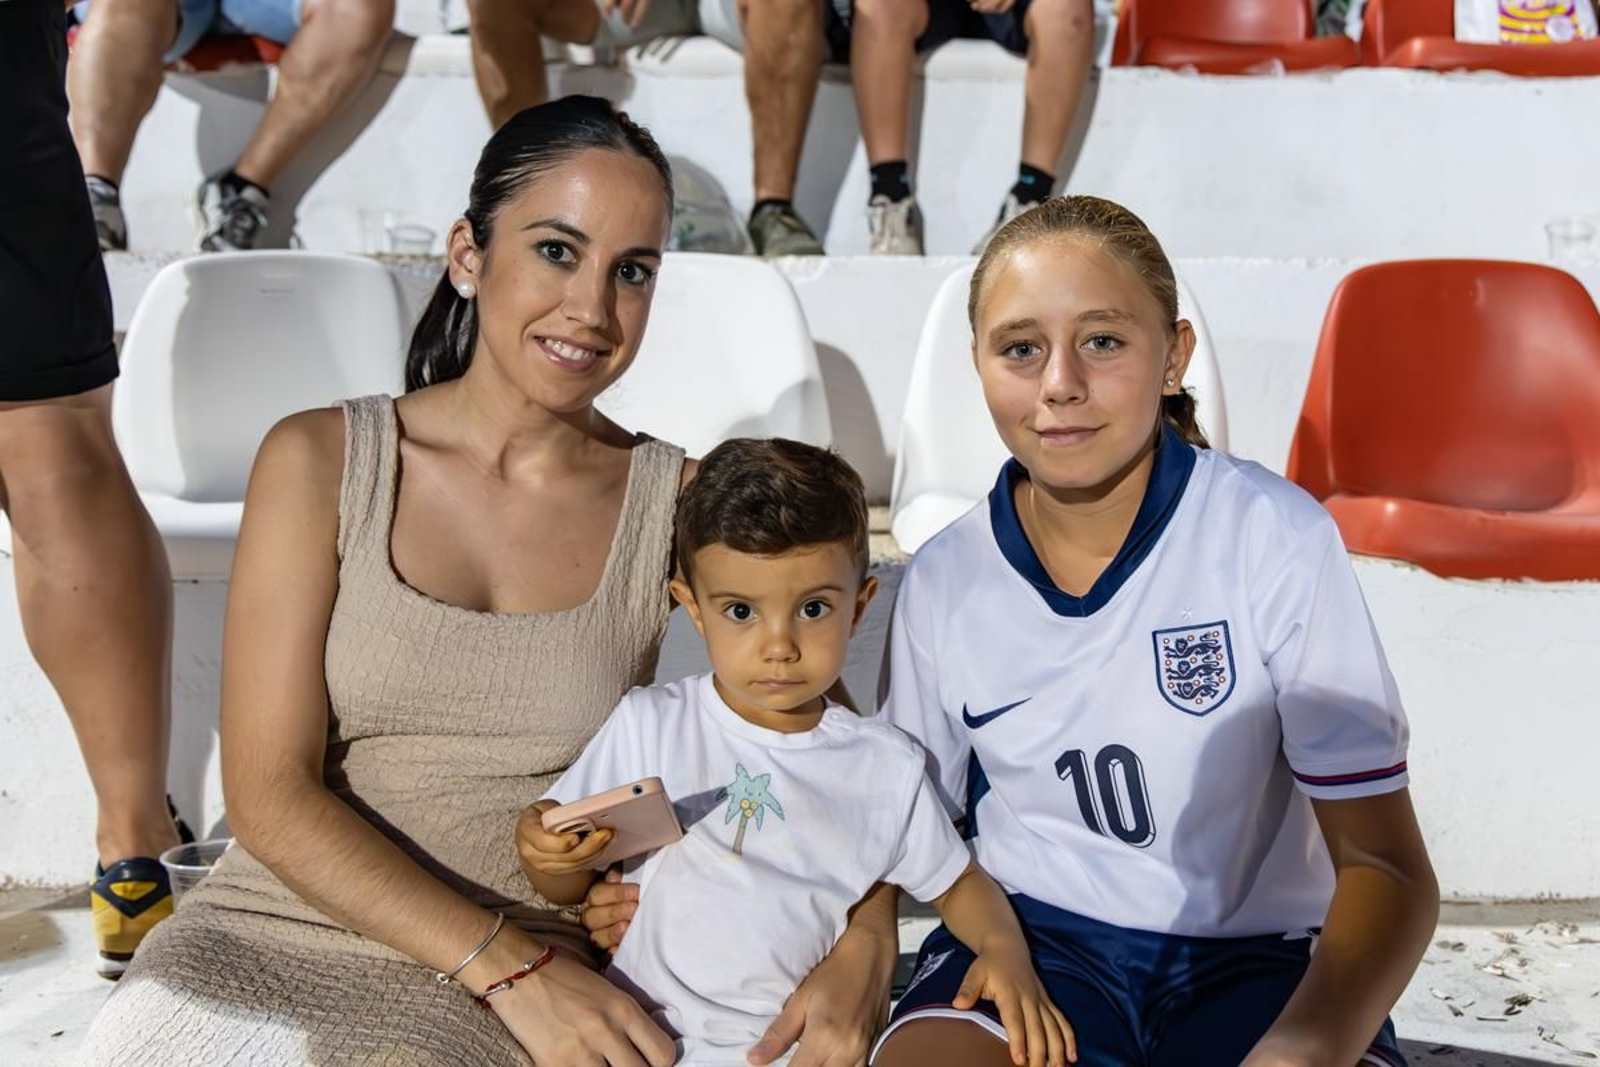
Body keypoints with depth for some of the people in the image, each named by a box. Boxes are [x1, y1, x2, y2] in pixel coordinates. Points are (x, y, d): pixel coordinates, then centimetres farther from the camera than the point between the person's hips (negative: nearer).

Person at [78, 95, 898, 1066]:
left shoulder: (681, 506, 1)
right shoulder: (321, 463, -1)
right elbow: (271, 796, -6)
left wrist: (862, 948, -16)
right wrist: (511, 966, -16)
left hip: (520, 985, -1)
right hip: (268, 937, 1)